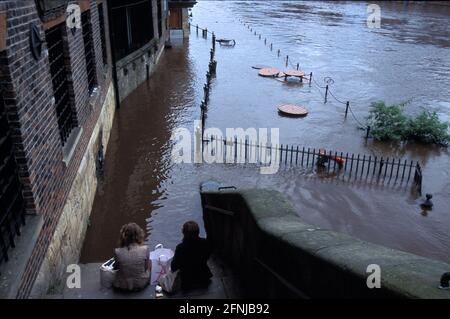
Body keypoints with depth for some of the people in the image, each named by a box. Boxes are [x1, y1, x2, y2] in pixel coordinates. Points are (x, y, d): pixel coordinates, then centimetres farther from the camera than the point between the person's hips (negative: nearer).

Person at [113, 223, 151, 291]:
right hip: (141, 284, -1)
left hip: (123, 286, 2)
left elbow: (117, 267, -2)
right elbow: (146, 267, -6)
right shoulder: (145, 249, -23)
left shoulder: (117, 252, -21)